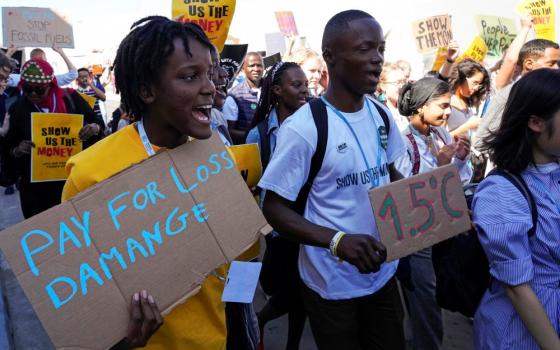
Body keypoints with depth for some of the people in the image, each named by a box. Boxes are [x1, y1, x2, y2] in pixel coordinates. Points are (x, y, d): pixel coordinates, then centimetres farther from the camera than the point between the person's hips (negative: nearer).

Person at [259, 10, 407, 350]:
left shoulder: (382, 115, 0)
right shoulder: (303, 127, -22)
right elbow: (275, 208, -19)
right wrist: (336, 241, -33)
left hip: (383, 272, 6)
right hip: (332, 284, -6)